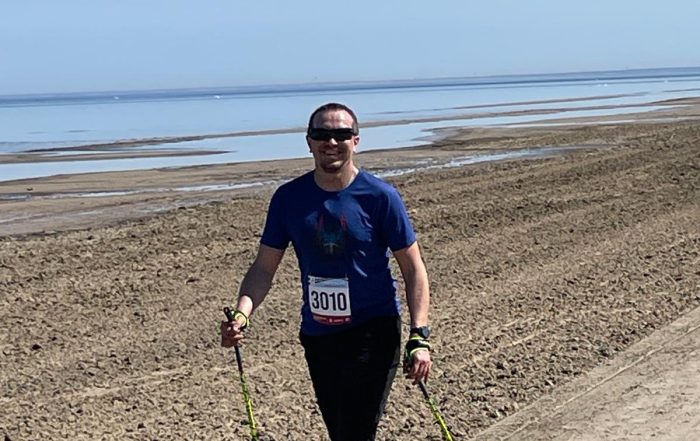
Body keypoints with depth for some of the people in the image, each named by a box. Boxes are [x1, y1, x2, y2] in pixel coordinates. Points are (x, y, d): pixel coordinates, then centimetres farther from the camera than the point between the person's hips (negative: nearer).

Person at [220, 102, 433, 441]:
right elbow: (264, 267, 4)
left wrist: (419, 337, -14)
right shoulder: (289, 198, 0)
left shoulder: (380, 196, -9)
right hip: (317, 336, 5)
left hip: (373, 333, -4)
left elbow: (413, 268, -6)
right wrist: (241, 315, -14)